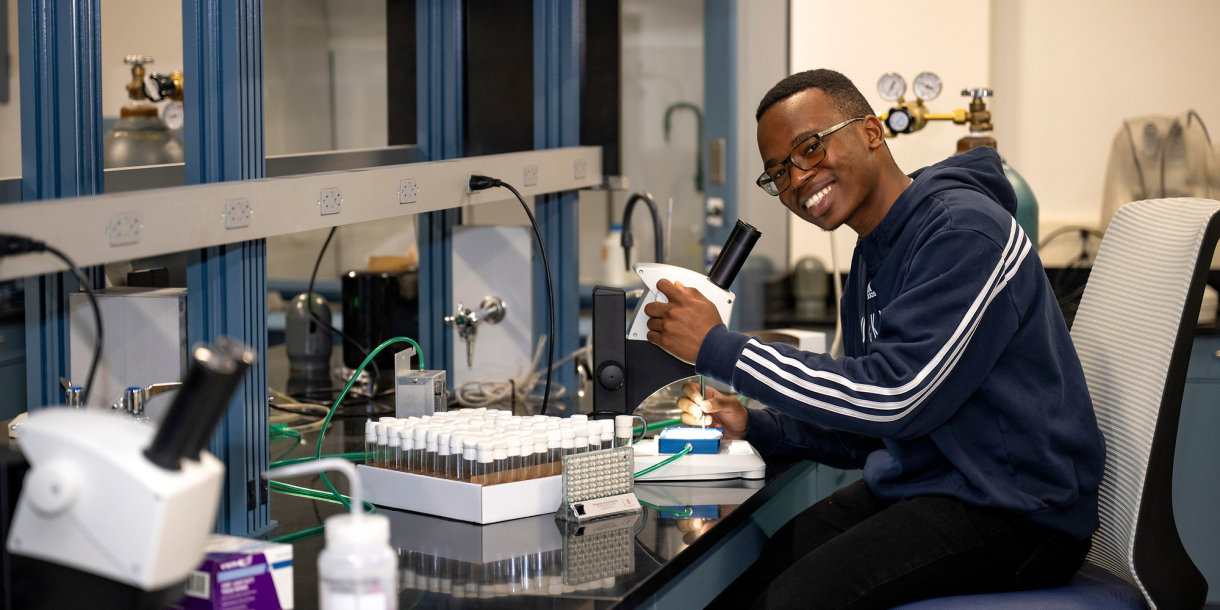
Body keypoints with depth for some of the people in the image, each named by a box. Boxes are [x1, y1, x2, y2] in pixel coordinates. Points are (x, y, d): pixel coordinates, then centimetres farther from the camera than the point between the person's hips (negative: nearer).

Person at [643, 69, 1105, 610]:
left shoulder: (964, 230, -16)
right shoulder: (871, 260, 15)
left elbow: (895, 398, -23)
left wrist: (718, 348, -19)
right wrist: (754, 427, 2)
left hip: (1014, 510, -9)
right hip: (914, 485, 9)